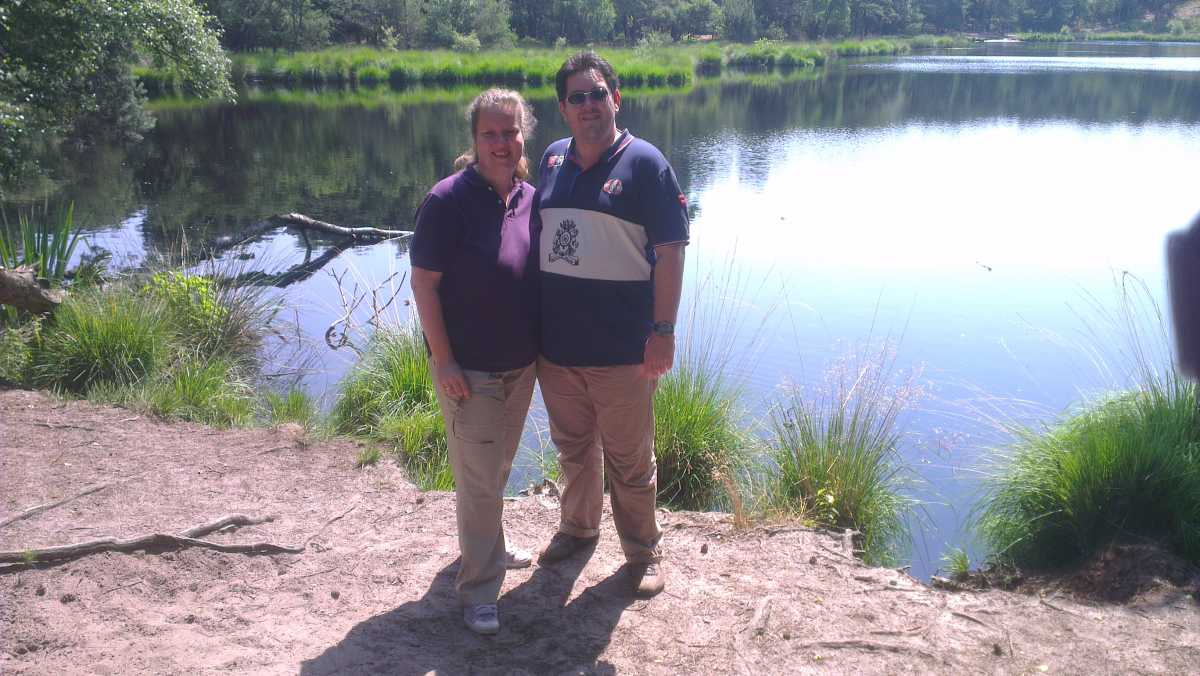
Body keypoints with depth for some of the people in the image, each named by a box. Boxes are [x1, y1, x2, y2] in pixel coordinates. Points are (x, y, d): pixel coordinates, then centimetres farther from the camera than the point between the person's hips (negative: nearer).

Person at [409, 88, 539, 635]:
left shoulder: (531, 199, 2)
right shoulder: (449, 200, -16)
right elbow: (423, 283, -15)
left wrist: (543, 345, 12)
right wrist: (443, 362, -17)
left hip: (521, 364, 6)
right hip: (468, 369, -6)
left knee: (498, 468, 22)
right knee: (478, 480, 0)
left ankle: (488, 548, 42)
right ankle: (477, 589, 13)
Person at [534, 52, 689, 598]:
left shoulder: (644, 163, -9)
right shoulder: (553, 159, 7)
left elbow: (669, 252, -11)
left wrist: (662, 331, -16)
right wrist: (531, 323, 16)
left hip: (620, 349, -5)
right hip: (555, 344, 5)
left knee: (629, 460, 8)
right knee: (573, 448, 21)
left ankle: (642, 551, 27)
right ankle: (578, 527, 43)